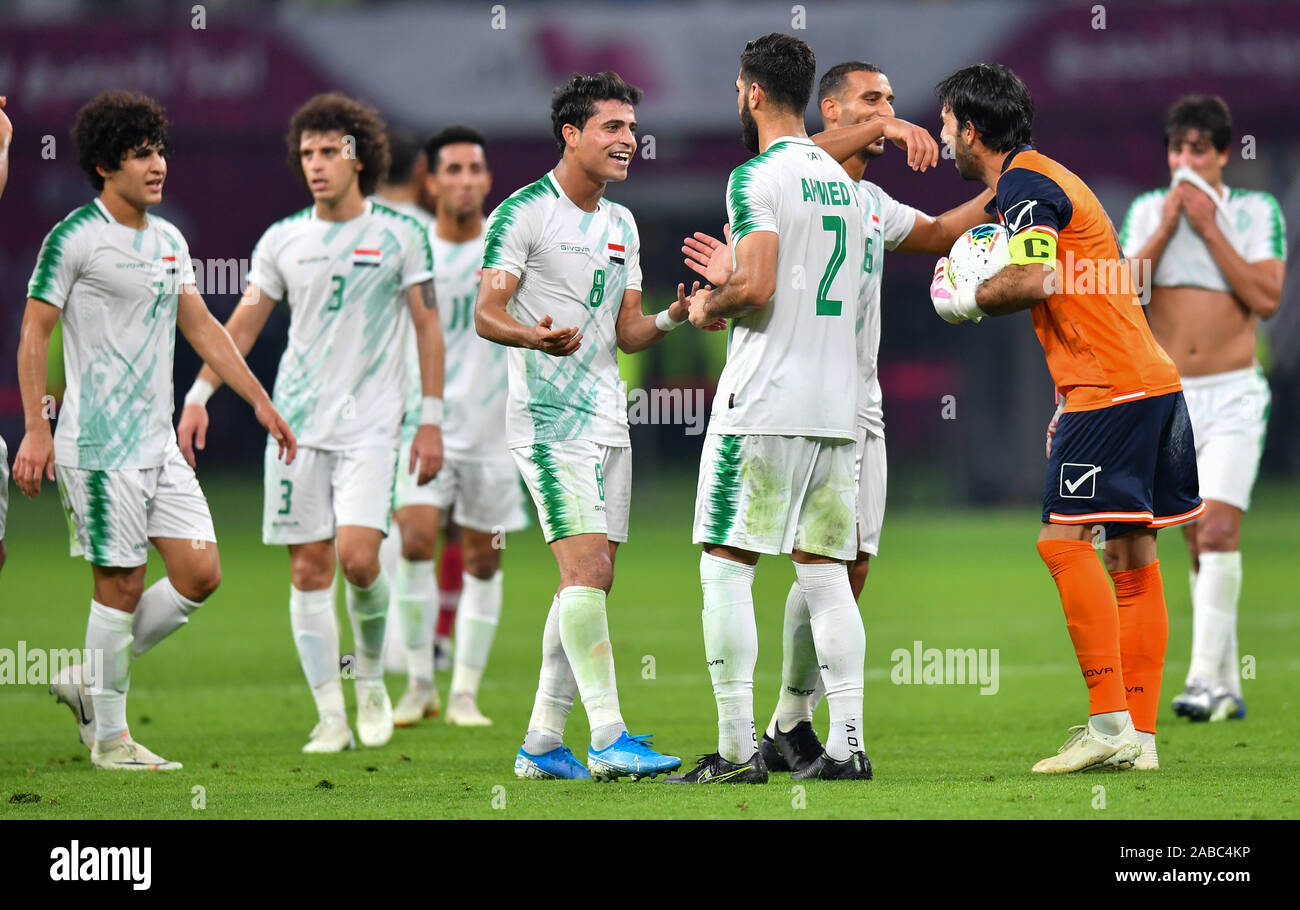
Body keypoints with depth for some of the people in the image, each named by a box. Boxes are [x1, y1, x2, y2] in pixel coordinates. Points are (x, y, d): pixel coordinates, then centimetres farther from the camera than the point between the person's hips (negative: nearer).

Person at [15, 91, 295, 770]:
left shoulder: (169, 241, 13)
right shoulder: (74, 238, -8)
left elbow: (201, 327, 20)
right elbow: (34, 332, -8)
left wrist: (260, 402, 16)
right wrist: (35, 429, -15)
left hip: (159, 445, 7)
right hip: (99, 446, -7)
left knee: (200, 572, 2)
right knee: (121, 584, -4)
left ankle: (89, 680, 17)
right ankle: (110, 737, 8)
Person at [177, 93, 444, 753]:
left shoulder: (399, 234, 0)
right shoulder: (283, 240, 6)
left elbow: (427, 326, 3)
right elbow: (244, 324, 13)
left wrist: (431, 420, -1)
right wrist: (199, 395, 4)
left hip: (370, 425, -3)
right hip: (296, 424, 3)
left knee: (357, 557, -17)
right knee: (308, 570, -1)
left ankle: (371, 676, 10)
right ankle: (331, 718, 5)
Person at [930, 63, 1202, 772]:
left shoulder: (1025, 184, -9)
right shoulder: (1035, 178, 22)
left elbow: (1033, 281, -24)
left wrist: (964, 301, -7)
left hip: (1110, 387, -10)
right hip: (1151, 382, 10)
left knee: (1065, 540, -13)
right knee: (1132, 559, 8)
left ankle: (1109, 722, -17)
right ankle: (1139, 736, 8)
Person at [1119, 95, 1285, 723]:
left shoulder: (1257, 212, 0)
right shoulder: (1148, 211, 8)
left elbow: (1266, 299, -13)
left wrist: (1210, 229, -14)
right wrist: (1167, 228, -11)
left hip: (1233, 395, -3)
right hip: (1168, 395, 3)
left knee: (1218, 531, -18)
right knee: (1198, 545, 4)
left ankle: (1206, 678, -21)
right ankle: (1228, 689, 9)